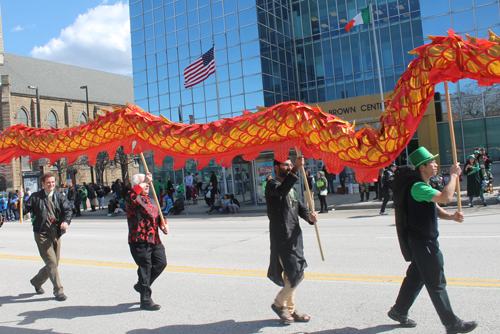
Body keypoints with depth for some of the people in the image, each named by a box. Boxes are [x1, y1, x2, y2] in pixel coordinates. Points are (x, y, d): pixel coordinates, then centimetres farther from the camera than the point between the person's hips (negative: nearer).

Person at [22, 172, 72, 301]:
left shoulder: (60, 197, 9)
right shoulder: (35, 197, 3)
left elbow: (67, 210, -2)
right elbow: (25, 209, 0)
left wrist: (66, 221, -22)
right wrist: (20, 200, -18)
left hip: (56, 234, 4)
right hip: (42, 234, -4)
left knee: (54, 263, 12)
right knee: (51, 262, -10)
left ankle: (36, 281, 37)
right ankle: (58, 291, 0)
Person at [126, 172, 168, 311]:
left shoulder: (150, 200, 19)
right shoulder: (133, 199, -6)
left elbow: (158, 216, 25)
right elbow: (130, 196, -32)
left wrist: (163, 225, 5)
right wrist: (144, 182, -30)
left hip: (155, 240, 8)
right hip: (139, 241, -8)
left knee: (161, 263, 10)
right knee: (145, 268, -2)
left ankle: (141, 285, 33)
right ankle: (145, 301, 11)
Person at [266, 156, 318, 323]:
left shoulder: (292, 187, 20)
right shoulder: (272, 184, -8)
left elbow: (299, 206, 15)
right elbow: (282, 191, -31)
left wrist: (309, 215, -7)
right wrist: (296, 169, -38)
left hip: (294, 236, 9)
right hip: (281, 236, -9)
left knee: (292, 275, 14)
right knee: (297, 274, -9)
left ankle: (290, 309, 26)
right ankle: (278, 303, 11)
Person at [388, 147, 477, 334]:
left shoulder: (423, 186, 14)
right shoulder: (418, 187, -21)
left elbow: (435, 209, 16)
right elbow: (446, 197, -32)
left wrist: (451, 216, -4)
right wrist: (453, 175, -18)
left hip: (424, 240, 11)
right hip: (422, 241, -11)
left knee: (416, 277, 18)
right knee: (436, 283, -2)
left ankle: (399, 311, 30)